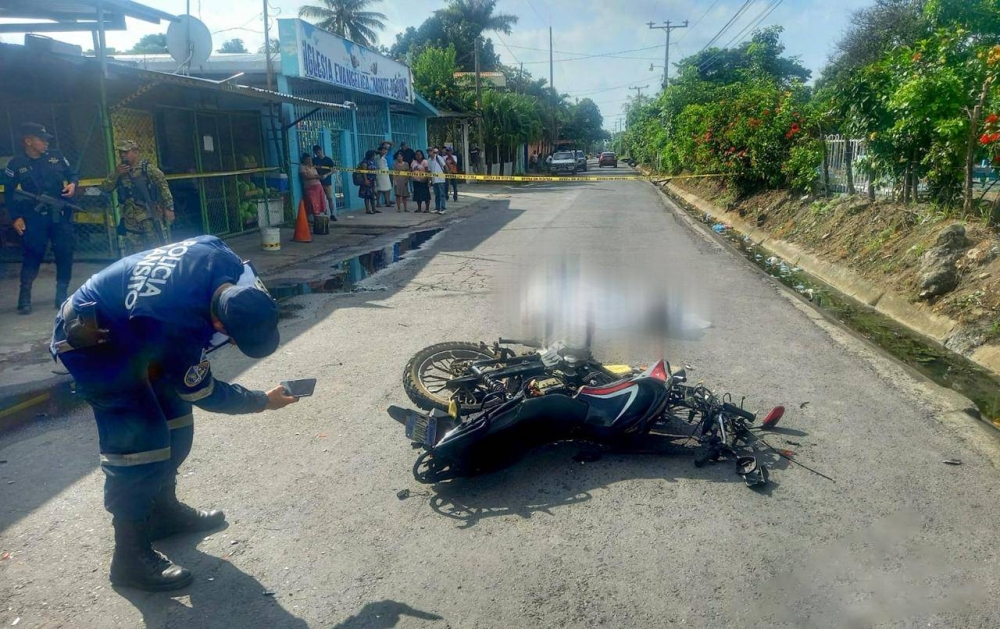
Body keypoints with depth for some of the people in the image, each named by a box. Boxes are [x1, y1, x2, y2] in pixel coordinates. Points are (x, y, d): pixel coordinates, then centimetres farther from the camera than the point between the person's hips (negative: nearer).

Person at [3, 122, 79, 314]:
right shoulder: (16, 164, -3)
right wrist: (15, 217, -4)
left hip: (61, 215, 3)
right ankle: (24, 298, 7)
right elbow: (9, 193, 2)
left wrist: (73, 184, -8)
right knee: (33, 256, -1)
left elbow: (73, 173, 15)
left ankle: (62, 295, 15)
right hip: (34, 218, -3)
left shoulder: (56, 156, 4)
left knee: (65, 254, 2)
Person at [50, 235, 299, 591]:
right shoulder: (178, 328, -38)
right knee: (139, 440, -13)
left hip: (124, 329, 9)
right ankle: (131, 557, 0)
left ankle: (163, 509, 31)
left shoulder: (222, 259, -23)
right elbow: (204, 394, -20)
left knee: (174, 418, 12)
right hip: (90, 339, -9)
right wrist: (264, 402, -8)